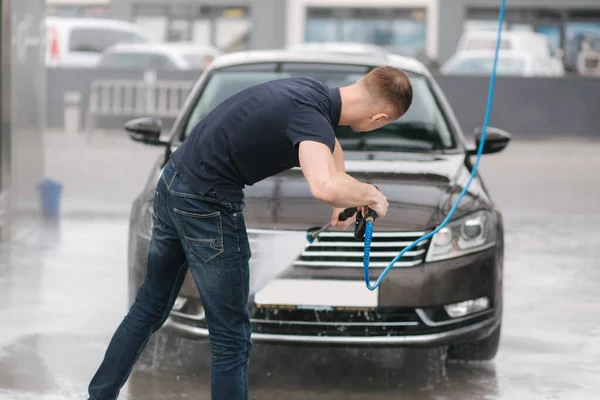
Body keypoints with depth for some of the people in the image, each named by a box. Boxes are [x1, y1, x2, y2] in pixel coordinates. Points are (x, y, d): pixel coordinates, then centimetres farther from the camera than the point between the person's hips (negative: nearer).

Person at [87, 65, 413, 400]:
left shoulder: (314, 91, 5)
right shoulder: (310, 117, -23)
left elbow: (329, 143, 30)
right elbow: (324, 187, -43)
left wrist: (342, 204, 22)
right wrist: (371, 194, -23)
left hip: (173, 183, 9)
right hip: (206, 206, -9)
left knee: (151, 307, 23)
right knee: (231, 336, 1)